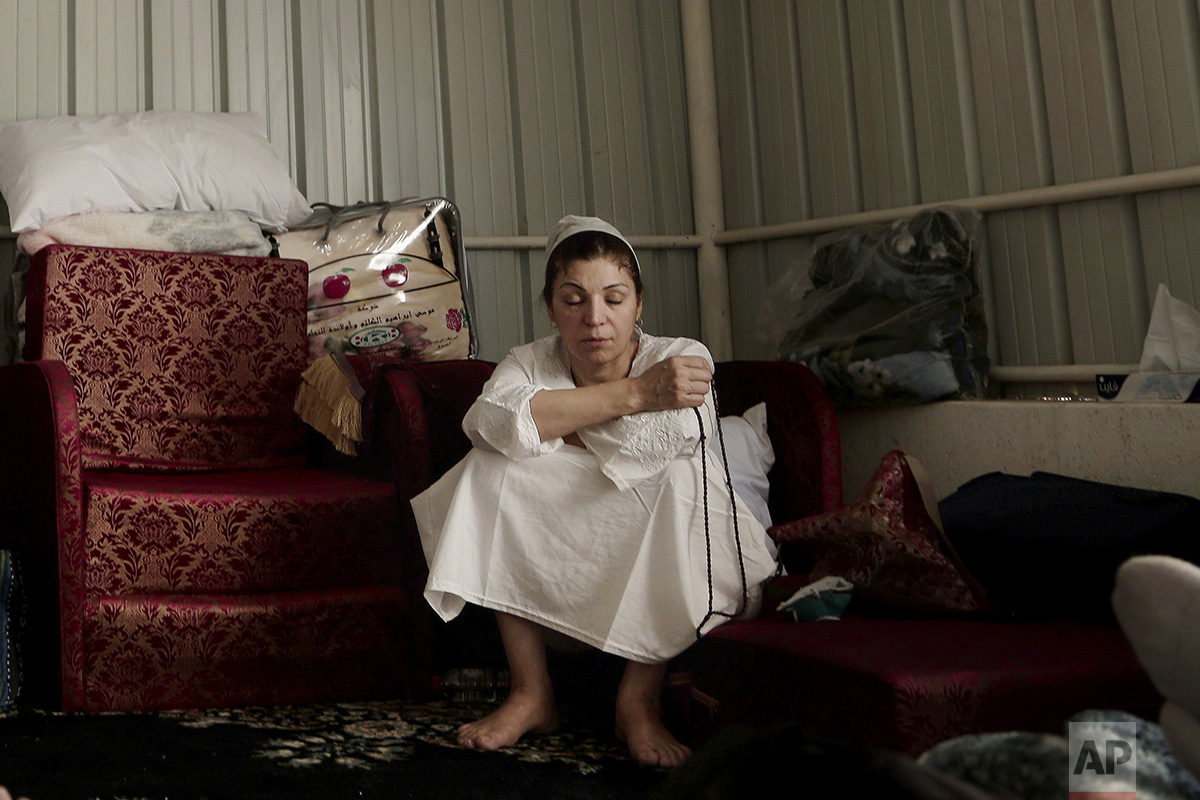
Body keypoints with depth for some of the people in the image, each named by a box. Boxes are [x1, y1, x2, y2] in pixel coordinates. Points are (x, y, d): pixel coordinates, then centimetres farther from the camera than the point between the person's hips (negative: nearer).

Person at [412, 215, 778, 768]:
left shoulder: (683, 360, -9)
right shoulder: (530, 364, -4)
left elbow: (657, 441, -31)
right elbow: (491, 421, -29)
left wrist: (553, 422, -15)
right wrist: (632, 394, -33)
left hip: (660, 566, -1)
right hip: (557, 564, 2)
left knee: (681, 478, -30)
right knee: (493, 469, -21)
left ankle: (640, 699, -22)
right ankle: (530, 693, -17)